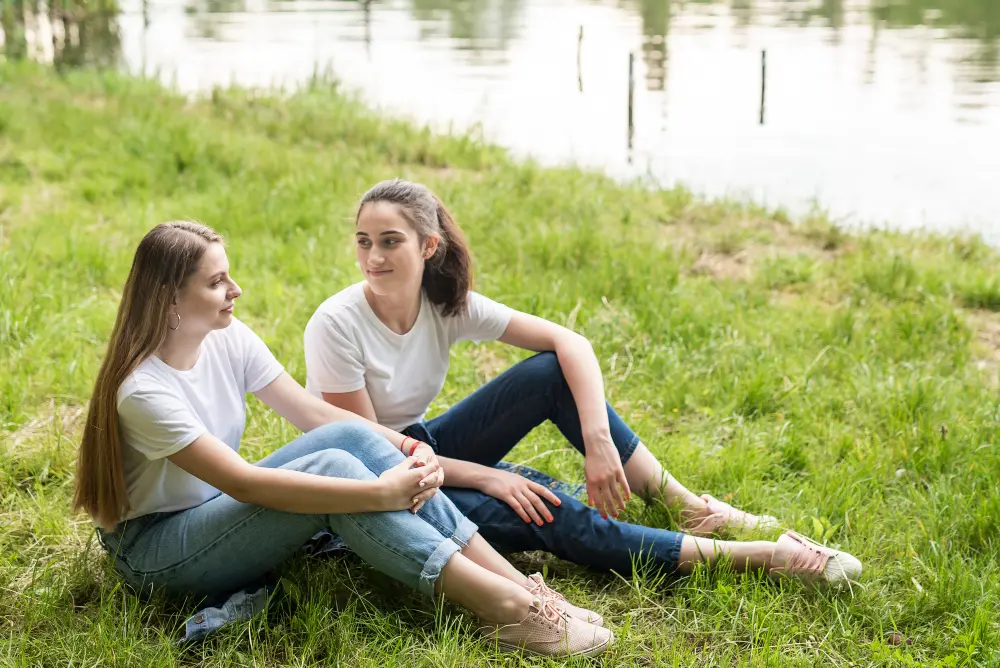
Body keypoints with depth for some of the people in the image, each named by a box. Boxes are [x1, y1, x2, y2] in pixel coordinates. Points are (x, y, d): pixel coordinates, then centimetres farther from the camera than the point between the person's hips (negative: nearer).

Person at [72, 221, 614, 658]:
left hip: (221, 509, 7)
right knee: (330, 465, -30)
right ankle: (508, 610, -34)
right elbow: (243, 483, -32)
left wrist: (409, 451, -19)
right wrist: (378, 492, -35)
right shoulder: (143, 391, -26)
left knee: (353, 436, -20)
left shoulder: (229, 339, -4)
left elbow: (315, 413, -4)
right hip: (152, 552, -7)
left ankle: (517, 582, -25)